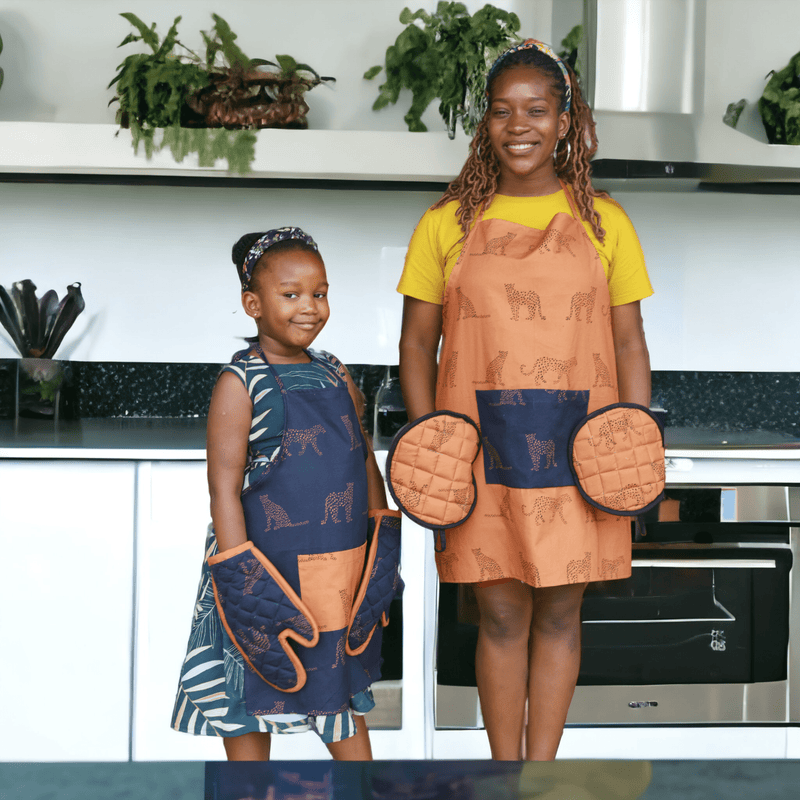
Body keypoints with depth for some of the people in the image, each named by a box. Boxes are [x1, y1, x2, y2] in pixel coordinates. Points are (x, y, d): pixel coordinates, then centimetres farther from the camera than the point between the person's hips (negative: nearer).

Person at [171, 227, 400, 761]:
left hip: (344, 564, 6)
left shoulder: (337, 377, 7)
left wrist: (385, 531, 10)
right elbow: (224, 486, -14)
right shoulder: (240, 384, -11)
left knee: (344, 685, 20)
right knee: (252, 694, 9)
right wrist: (237, 572, -18)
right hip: (270, 565, -5)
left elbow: (366, 459, 16)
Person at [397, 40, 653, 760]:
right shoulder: (448, 223, 3)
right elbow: (417, 341, 5)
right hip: (480, 448, -1)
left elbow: (629, 342, 6)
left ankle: (542, 764, 23)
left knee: (560, 613, 8)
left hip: (577, 450, 1)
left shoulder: (603, 221, 5)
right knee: (501, 615, 5)